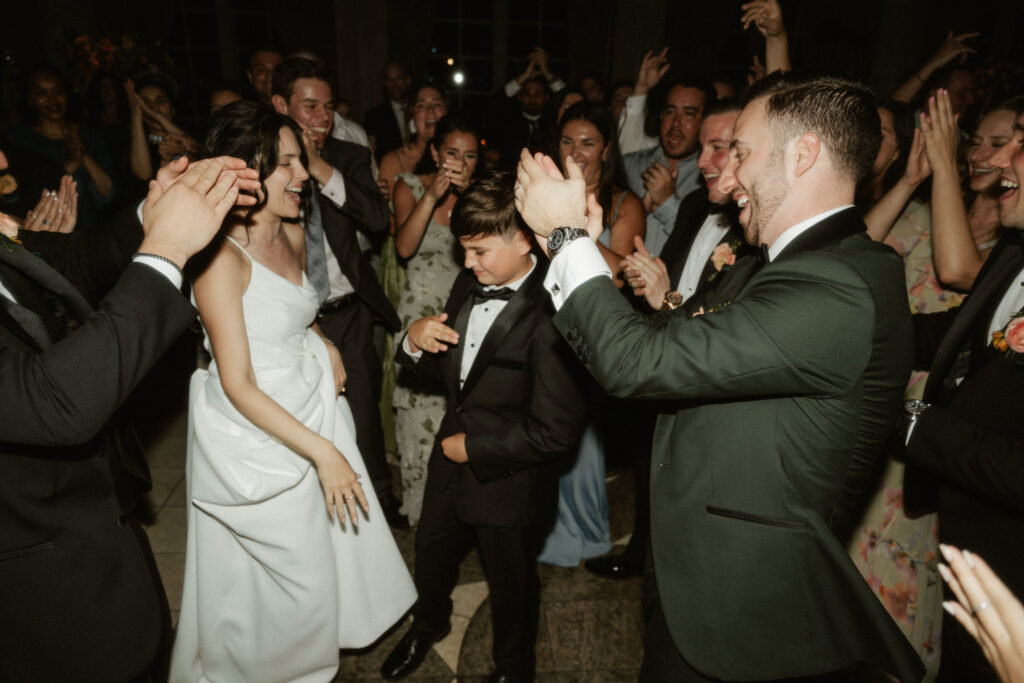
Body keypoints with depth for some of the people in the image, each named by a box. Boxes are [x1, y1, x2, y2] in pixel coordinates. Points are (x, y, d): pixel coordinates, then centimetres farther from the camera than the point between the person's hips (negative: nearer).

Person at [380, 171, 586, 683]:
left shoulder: (550, 314, -29)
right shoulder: (468, 286, -4)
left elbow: (556, 429, -29)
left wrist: (474, 447, -19)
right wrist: (417, 341, -16)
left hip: (508, 482, -7)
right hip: (451, 462, 7)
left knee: (510, 584, 20)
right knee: (431, 553, 29)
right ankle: (429, 623, 62)